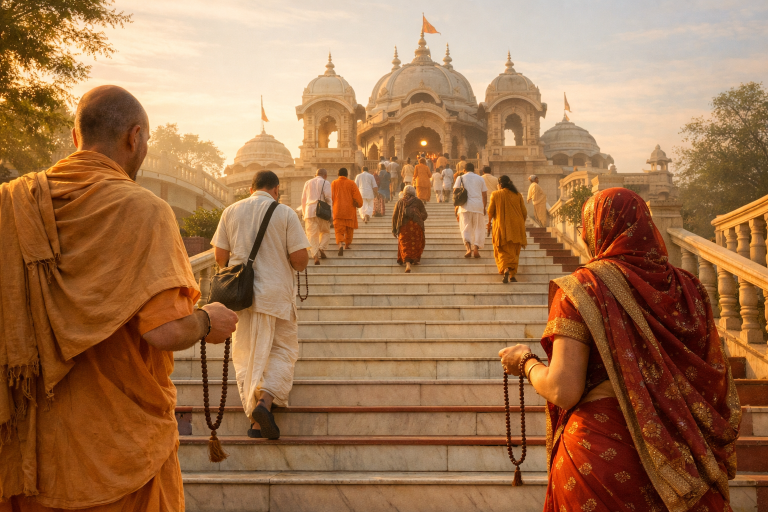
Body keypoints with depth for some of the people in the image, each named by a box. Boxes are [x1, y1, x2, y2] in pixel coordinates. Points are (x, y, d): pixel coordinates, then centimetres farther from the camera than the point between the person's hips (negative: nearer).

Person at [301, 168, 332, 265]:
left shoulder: (308, 183, 18)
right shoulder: (325, 183, 4)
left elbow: (303, 199, 19)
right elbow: (328, 198, -5)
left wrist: (304, 213, 22)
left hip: (309, 211, 3)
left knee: (312, 235, 1)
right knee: (325, 232, 16)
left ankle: (315, 255, -12)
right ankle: (321, 248, -5)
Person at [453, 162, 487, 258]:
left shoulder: (460, 178, 9)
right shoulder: (480, 179, 14)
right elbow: (484, 195, 13)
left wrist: (456, 207, 4)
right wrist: (484, 207, 23)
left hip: (465, 205, -1)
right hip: (478, 205, 1)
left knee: (465, 228, 2)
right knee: (478, 228, 8)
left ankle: (469, 248, -19)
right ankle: (476, 248, -8)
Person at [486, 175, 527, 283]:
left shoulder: (495, 194, -4)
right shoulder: (518, 195, 3)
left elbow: (490, 211, -3)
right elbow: (524, 212, 4)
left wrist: (489, 223, 12)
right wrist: (522, 225, 16)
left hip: (501, 227, -2)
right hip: (516, 227, 2)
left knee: (503, 251, 5)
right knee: (514, 252, 12)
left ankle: (505, 270, -20)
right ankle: (512, 275, 8)